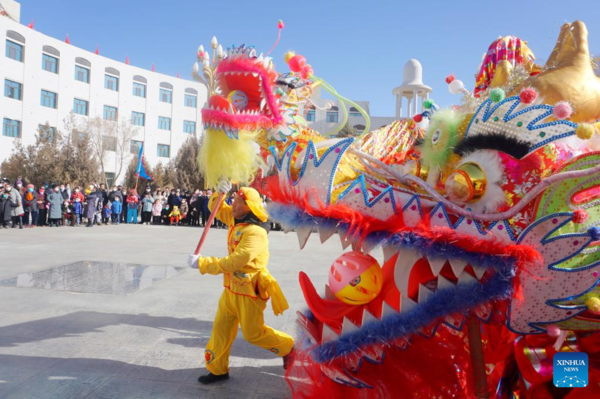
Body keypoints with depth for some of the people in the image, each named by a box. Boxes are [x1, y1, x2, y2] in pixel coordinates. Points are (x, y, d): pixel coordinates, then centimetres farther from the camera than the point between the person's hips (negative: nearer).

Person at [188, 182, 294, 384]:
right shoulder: (235, 219, 2)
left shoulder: (255, 233, -26)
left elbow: (233, 262, -31)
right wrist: (219, 193, -4)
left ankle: (287, 347, 27)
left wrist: (201, 263, -26)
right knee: (221, 327, 12)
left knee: (253, 333, 5)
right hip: (232, 287, 8)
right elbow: (216, 208, 17)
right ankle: (217, 369, 28)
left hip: (249, 290, -8)